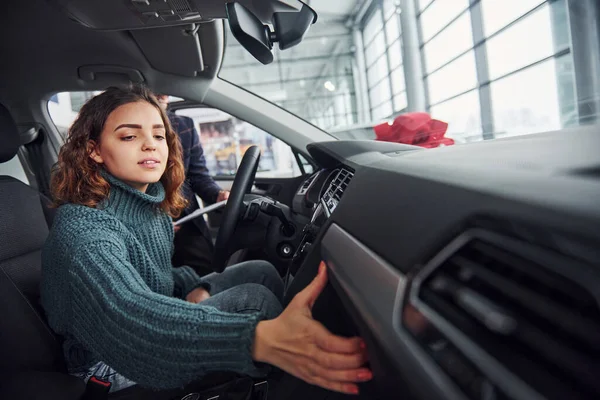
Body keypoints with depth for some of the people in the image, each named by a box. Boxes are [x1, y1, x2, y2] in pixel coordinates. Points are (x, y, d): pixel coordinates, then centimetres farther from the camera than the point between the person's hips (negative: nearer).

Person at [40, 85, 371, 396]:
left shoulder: (151, 203, -3)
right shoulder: (81, 228, -28)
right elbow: (126, 313, -46)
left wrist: (195, 287, -11)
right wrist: (258, 338, -61)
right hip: (116, 367, -8)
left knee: (261, 271, -1)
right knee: (252, 299, -24)